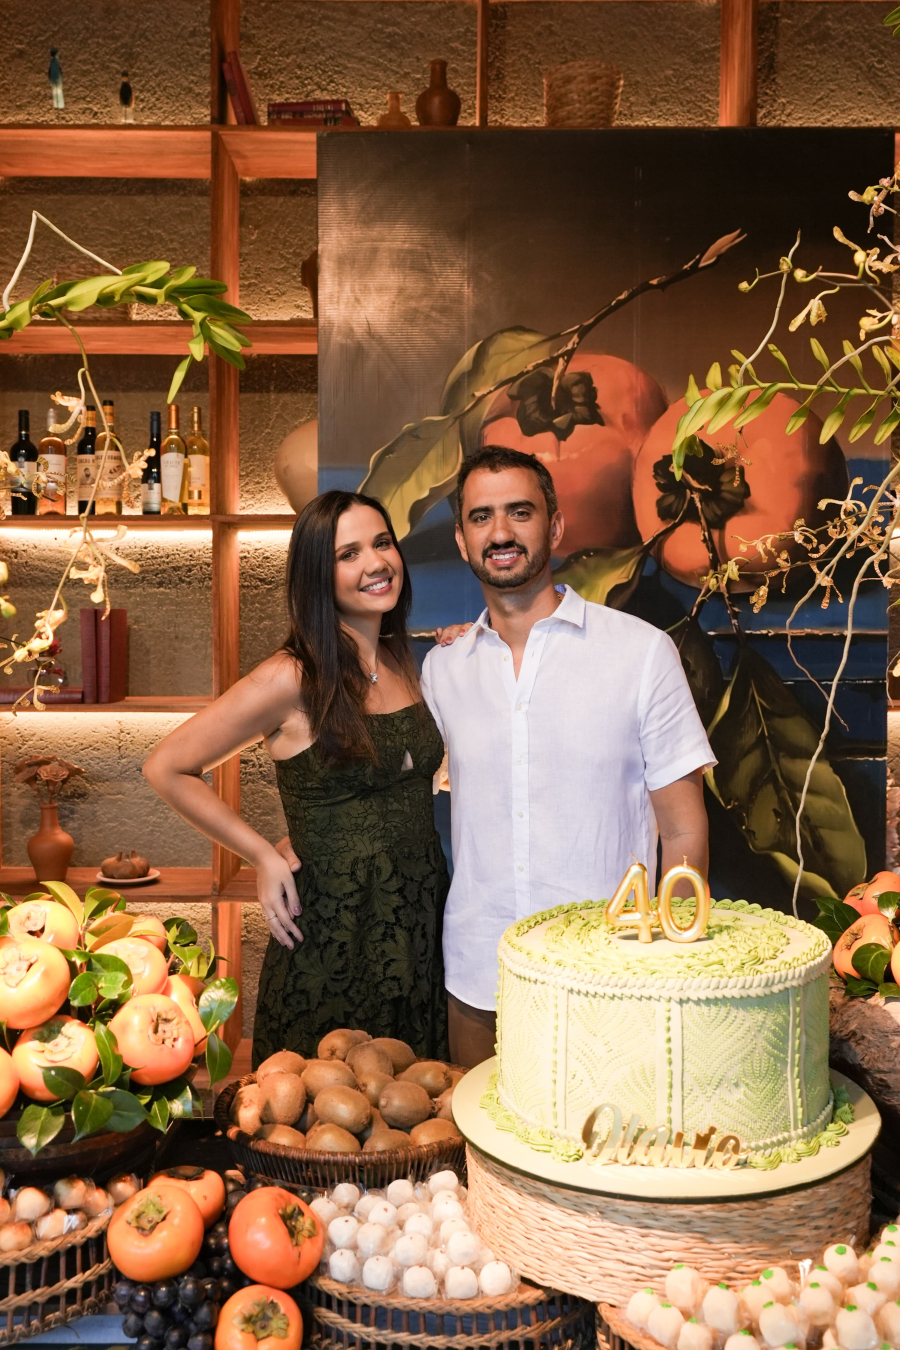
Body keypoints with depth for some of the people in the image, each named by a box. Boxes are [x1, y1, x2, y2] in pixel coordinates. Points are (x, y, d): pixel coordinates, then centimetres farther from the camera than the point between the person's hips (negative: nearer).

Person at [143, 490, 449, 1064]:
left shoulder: (407, 663, 5)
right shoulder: (293, 680, -14)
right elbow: (167, 768, -7)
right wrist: (264, 856, -7)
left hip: (423, 923, 6)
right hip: (332, 935, -6)